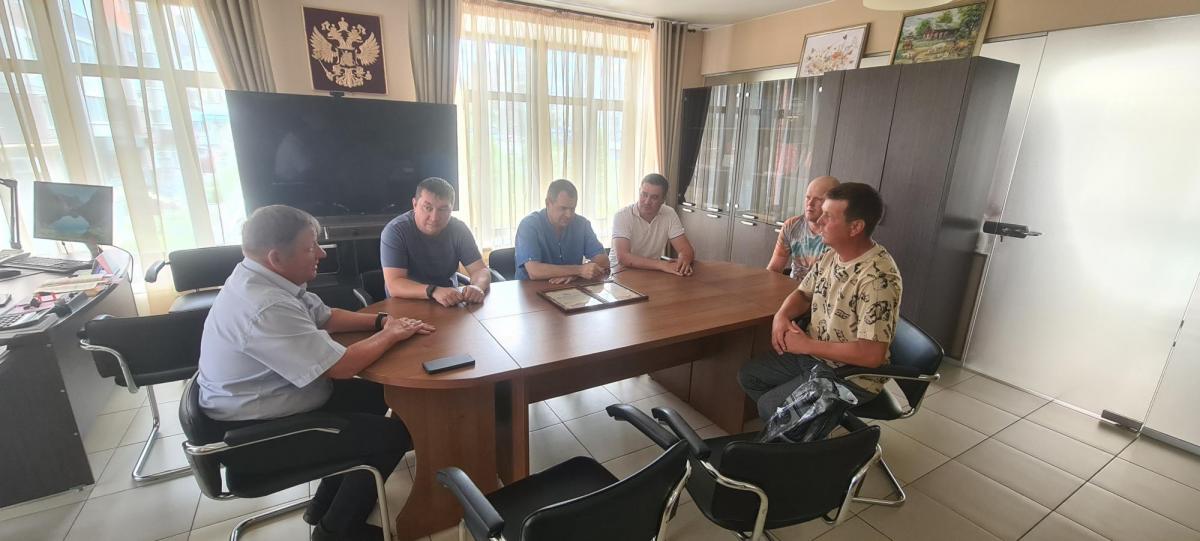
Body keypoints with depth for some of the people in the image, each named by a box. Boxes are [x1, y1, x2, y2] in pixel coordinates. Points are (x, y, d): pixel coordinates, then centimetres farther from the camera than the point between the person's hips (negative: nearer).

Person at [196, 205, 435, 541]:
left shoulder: (264, 279, -2)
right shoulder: (266, 308, -33)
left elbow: (325, 317, 9)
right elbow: (341, 366, -29)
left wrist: (382, 321, -5)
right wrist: (389, 336, -13)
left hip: (268, 405, 10)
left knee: (376, 396, 13)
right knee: (394, 435, -8)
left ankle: (325, 506, 25)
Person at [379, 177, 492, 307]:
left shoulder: (458, 229, -5)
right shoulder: (395, 231, -15)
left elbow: (481, 270, -8)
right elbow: (394, 285, -24)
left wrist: (477, 287, -31)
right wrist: (434, 291, -40)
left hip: (450, 306, 2)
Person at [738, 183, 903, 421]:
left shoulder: (878, 278, -28)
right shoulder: (831, 255, -1)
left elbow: (871, 354, -31)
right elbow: (803, 294, 12)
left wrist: (807, 345, -23)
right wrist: (782, 315, -10)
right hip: (812, 353, 8)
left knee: (768, 407, -15)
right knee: (748, 376, 8)